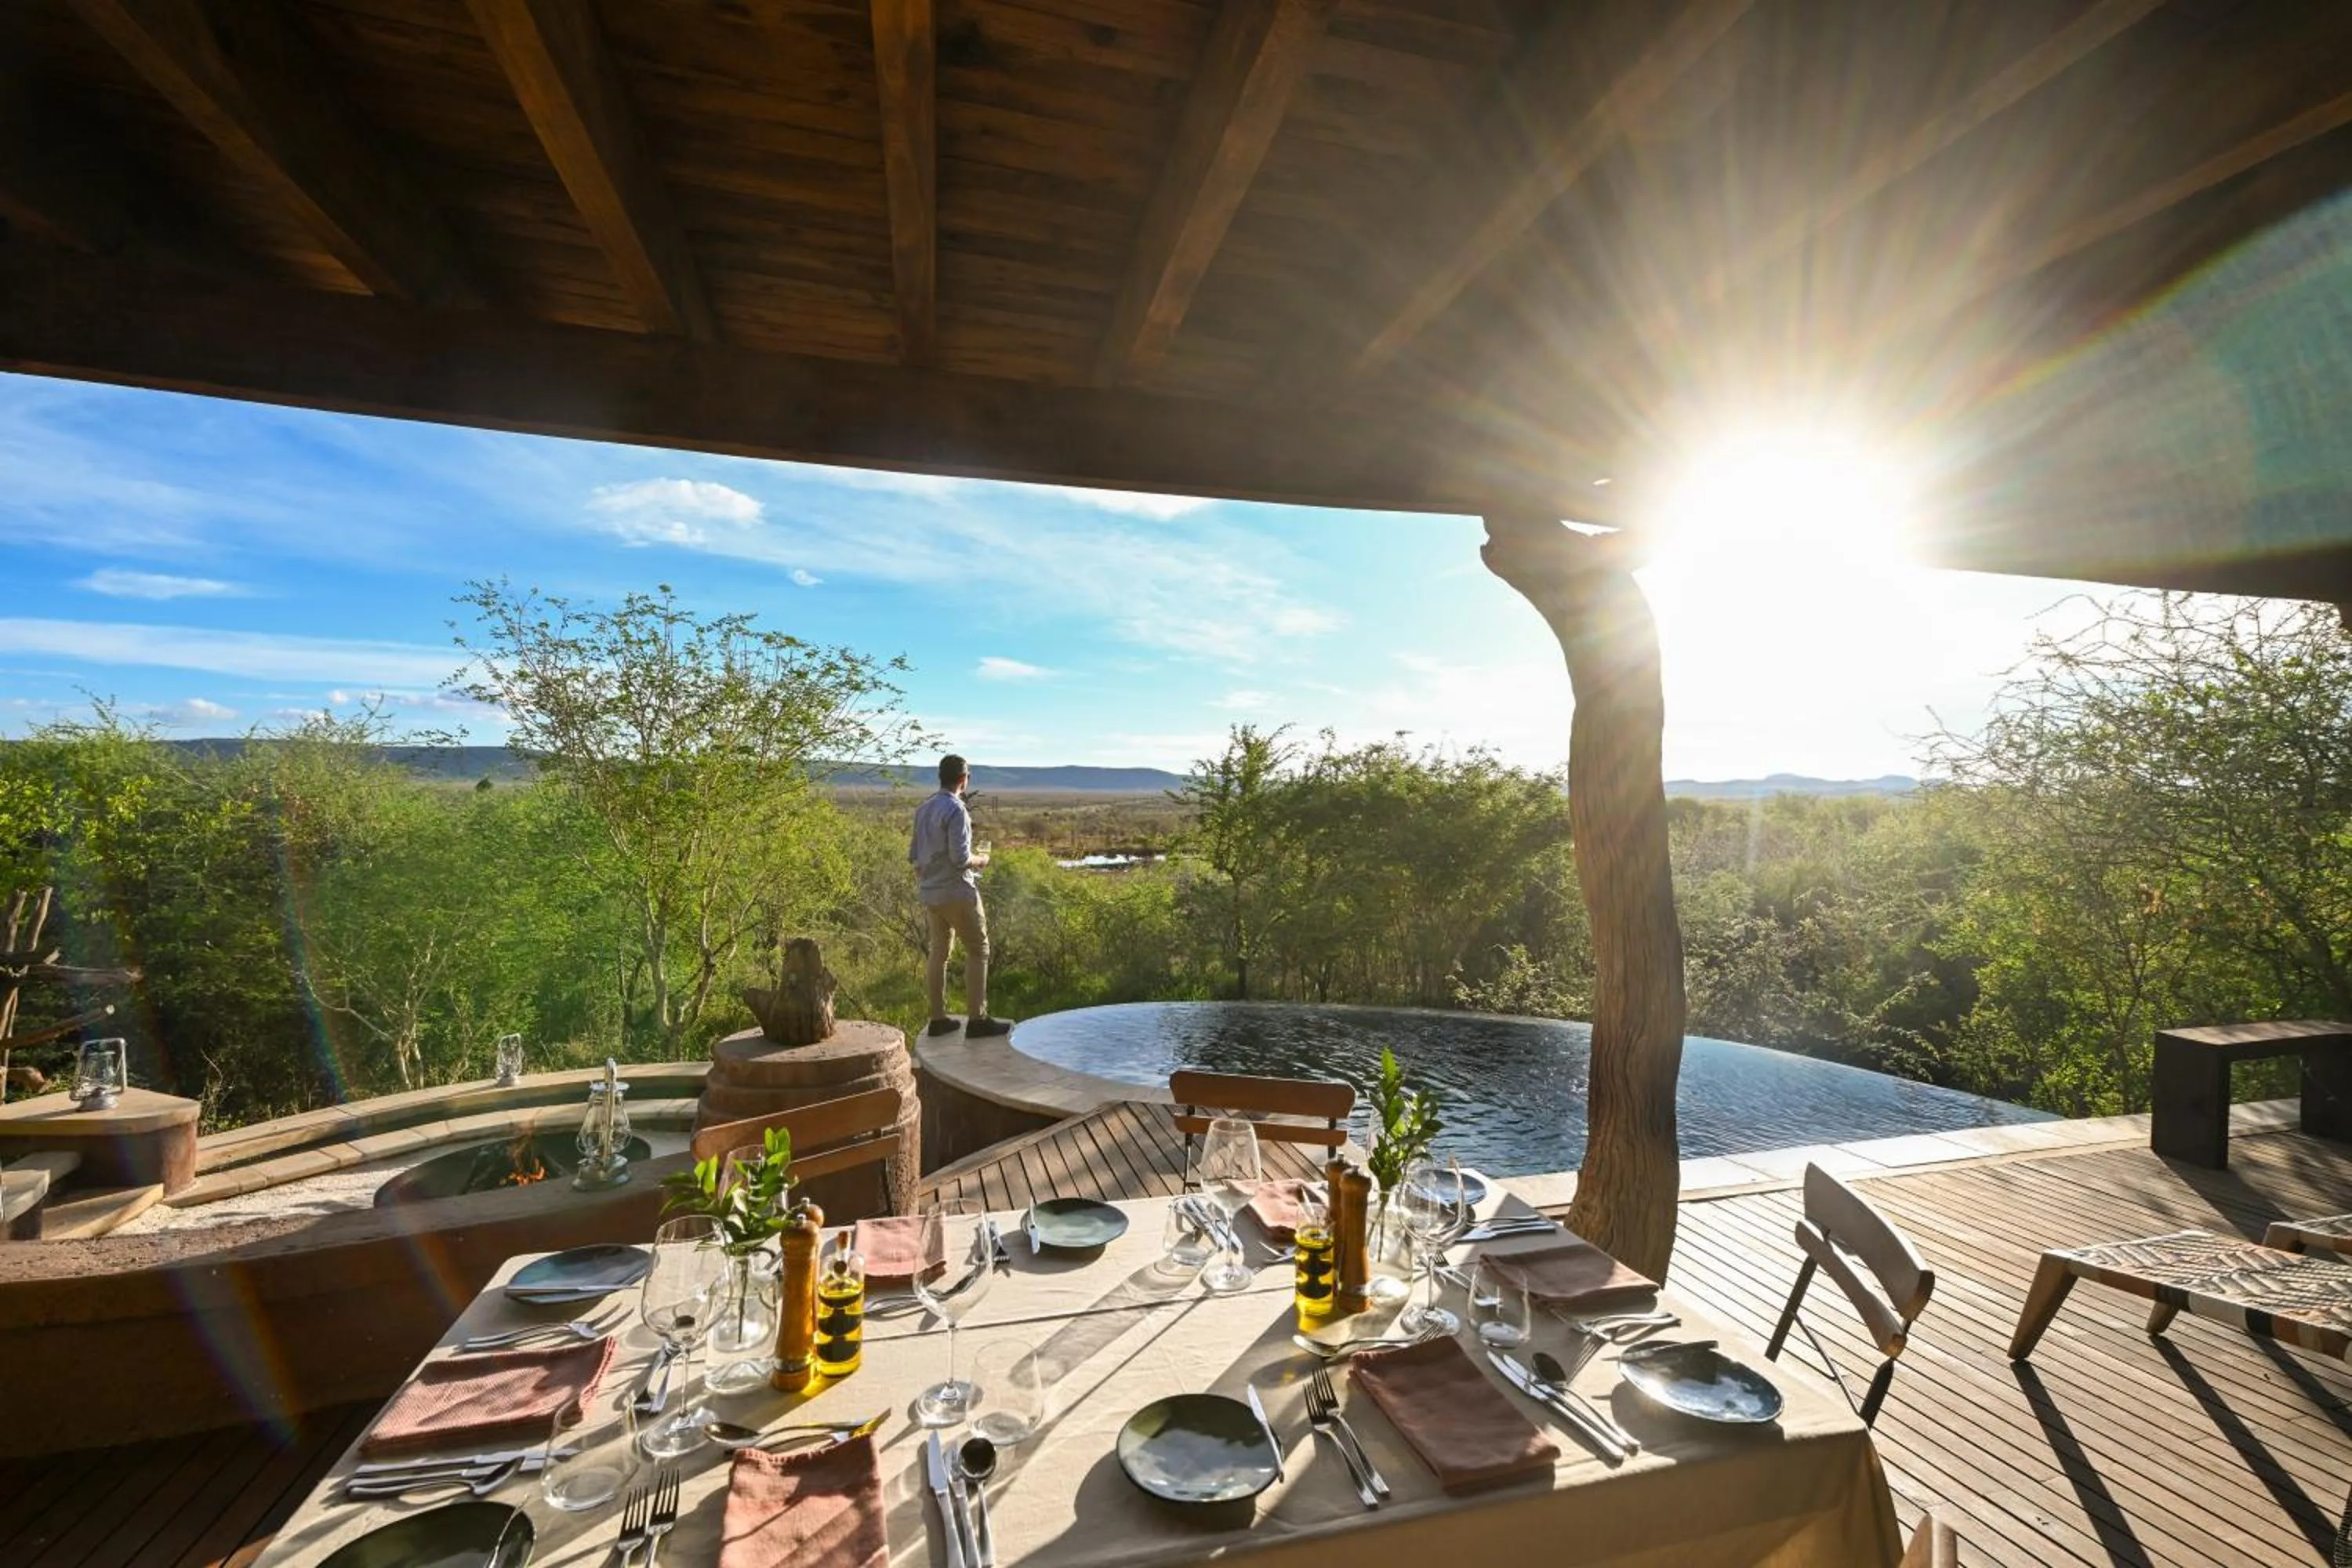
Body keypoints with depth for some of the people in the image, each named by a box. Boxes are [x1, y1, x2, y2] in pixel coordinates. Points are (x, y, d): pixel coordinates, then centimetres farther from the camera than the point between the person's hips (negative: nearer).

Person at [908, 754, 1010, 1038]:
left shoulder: (923, 809, 9)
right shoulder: (956, 810, -16)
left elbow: (914, 856, 13)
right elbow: (961, 857, -21)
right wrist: (980, 861, -1)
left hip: (931, 894, 8)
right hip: (957, 892, -8)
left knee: (939, 953, 13)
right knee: (978, 951, 1)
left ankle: (938, 1018, 16)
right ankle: (977, 1019, 1)